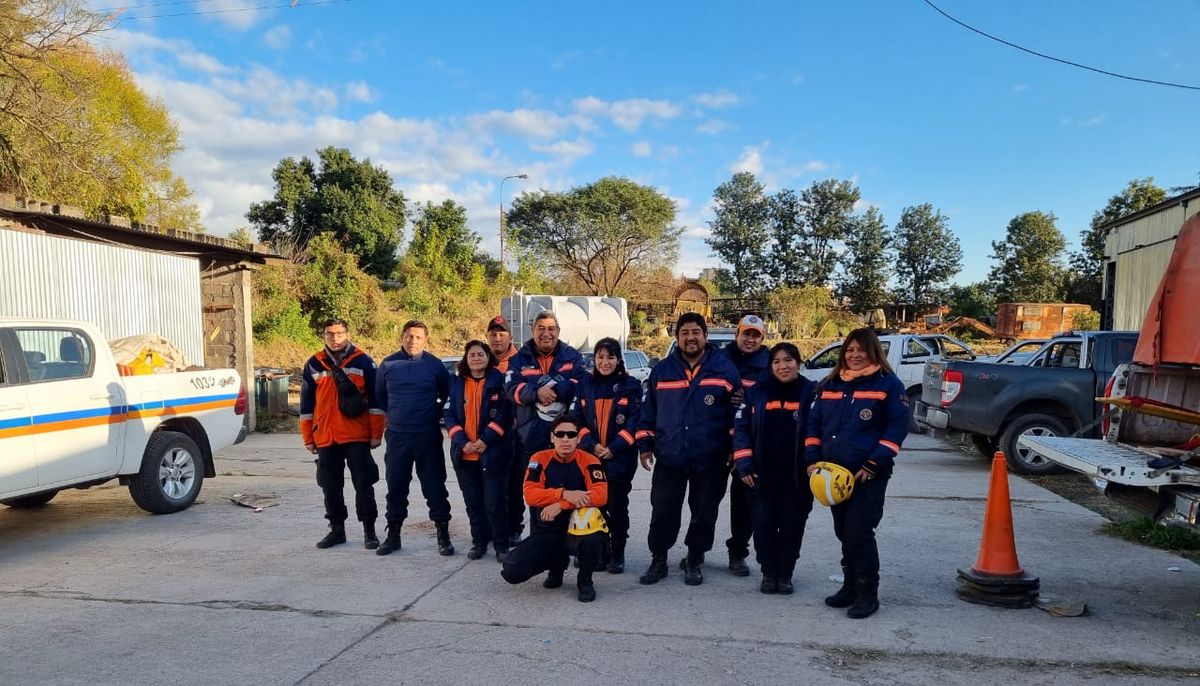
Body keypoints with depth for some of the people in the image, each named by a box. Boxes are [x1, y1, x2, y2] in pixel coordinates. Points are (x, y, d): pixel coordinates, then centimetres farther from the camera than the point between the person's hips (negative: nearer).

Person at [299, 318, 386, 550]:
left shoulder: (363, 362, 0)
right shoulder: (314, 365, 8)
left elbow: (375, 400, 0)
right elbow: (306, 404, 11)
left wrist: (376, 433, -4)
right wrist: (308, 438, 8)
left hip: (358, 437, -3)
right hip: (325, 438, 3)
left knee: (363, 485, 1)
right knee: (331, 487, 11)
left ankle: (369, 530, 11)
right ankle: (337, 529, 24)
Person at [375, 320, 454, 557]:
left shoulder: (435, 365, -2)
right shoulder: (388, 364, 3)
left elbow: (447, 396, 10)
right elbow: (380, 397, 16)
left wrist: (435, 414, 4)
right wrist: (394, 415, 13)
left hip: (428, 437, -2)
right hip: (396, 436, 2)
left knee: (435, 486, 2)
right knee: (396, 487, 10)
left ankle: (443, 534, 11)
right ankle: (393, 534, 22)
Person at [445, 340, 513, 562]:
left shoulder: (498, 381, -1)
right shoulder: (457, 383, 10)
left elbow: (504, 414, -8)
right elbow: (450, 415, 7)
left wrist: (486, 439, -16)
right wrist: (462, 442, -8)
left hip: (493, 452, -4)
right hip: (464, 454, 4)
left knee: (495, 502, -3)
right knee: (473, 502, 11)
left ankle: (501, 545, 8)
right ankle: (479, 542, 23)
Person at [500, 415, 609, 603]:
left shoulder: (589, 461, -9)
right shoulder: (539, 459, -3)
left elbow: (601, 495, -22)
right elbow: (529, 494, -13)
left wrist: (560, 505, -27)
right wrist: (564, 494, -27)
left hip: (576, 532, -2)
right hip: (544, 533, 3)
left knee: (590, 515, -37)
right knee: (511, 572, -17)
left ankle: (585, 580, -9)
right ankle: (557, 563, 18)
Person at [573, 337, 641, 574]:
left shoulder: (631, 385, -3)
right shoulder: (585, 383, 6)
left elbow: (634, 422, -8)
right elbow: (578, 419, 5)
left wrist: (614, 448, -16)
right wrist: (591, 445, -10)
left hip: (620, 459, -3)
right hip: (590, 456, 3)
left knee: (617, 507, 3)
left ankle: (618, 554, 16)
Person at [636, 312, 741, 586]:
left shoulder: (725, 369, 0)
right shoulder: (662, 370, 6)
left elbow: (738, 412, 3)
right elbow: (648, 411, 11)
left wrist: (736, 451, 0)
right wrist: (645, 445, 6)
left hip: (710, 461, -1)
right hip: (669, 458, 1)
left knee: (704, 514, 10)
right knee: (663, 513, 5)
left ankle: (694, 561, 28)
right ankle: (658, 560, 22)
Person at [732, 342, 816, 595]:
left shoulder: (812, 392, -2)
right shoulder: (756, 393, 2)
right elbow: (741, 428, 2)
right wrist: (743, 464, -6)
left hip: (797, 477, -1)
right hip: (762, 476, 1)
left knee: (792, 525, 8)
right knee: (763, 525, 5)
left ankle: (785, 574, 25)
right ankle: (768, 573, 22)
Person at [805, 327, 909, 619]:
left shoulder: (888, 384, -4)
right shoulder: (830, 385, 11)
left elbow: (897, 427, -9)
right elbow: (814, 423, 14)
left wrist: (873, 465, -15)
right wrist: (812, 460, 1)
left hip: (869, 475, -6)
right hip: (834, 473, 6)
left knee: (859, 532, -8)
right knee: (844, 532, 13)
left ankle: (868, 593, 6)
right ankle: (850, 586, 26)